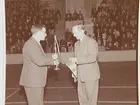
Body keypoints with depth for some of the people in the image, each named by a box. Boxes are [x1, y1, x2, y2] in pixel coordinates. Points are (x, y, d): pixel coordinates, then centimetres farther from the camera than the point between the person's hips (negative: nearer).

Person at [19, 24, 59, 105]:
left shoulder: (35, 43, 15)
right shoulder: (30, 44, -19)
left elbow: (42, 59, 20)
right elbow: (40, 61, -28)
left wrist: (52, 61, 4)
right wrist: (52, 58, -12)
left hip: (36, 80, 10)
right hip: (32, 81, -10)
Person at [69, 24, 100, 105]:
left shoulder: (91, 42, -12)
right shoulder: (77, 44, 14)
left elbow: (93, 57, -22)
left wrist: (77, 60, -25)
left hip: (91, 74, -7)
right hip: (81, 75, 8)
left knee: (91, 96, 1)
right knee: (82, 96, 12)